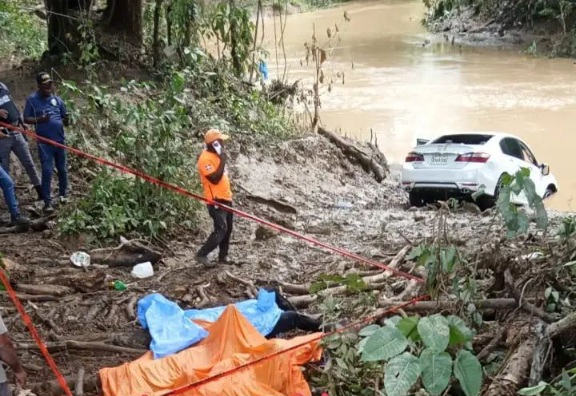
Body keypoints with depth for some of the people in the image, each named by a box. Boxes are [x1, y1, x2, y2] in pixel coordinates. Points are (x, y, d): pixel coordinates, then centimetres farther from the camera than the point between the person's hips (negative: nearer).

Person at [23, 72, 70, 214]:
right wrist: (39, 119, -20)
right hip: (44, 142, -3)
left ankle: (63, 194, 32)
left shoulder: (57, 99, 4)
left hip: (59, 140, 4)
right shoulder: (32, 100, -4)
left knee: (62, 169, 14)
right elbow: (26, 119, -3)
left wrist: (66, 120, -16)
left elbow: (65, 119, 8)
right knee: (47, 171, -7)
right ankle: (47, 202, -1)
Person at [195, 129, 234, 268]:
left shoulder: (216, 155, 12)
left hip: (225, 198, 10)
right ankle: (202, 255, -8)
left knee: (228, 229, 12)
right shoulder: (206, 158, -18)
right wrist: (222, 161, -24)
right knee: (221, 229, -14)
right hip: (216, 200, -10)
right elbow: (215, 178, -27)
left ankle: (223, 256, 20)